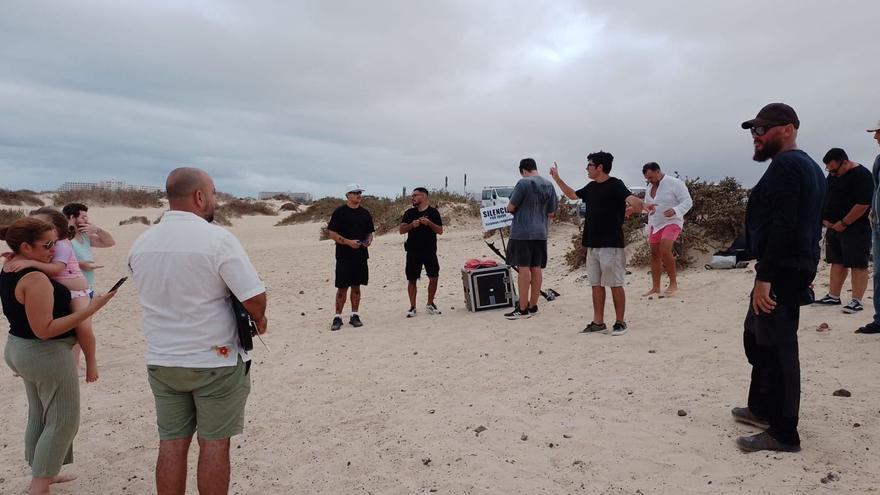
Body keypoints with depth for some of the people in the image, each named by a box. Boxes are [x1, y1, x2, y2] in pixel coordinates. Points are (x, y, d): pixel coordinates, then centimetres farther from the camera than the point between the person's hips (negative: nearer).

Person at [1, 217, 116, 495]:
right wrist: (90, 309, -28)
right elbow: (45, 330, -27)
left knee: (39, 416, 22)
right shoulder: (35, 279, -26)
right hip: (47, 355, -10)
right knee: (63, 421, 3)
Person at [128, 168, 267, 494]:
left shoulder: (140, 244, 2)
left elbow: (157, 295, 13)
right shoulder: (218, 239, -18)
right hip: (216, 361, -5)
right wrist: (258, 320, 0)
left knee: (172, 444, 14)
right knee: (214, 444, 8)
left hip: (161, 361, 5)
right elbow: (255, 298, -20)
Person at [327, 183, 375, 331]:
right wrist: (349, 242, -18)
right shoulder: (339, 212, -4)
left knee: (356, 286, 10)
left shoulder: (365, 213, 11)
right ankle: (338, 317, 6)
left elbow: (369, 233, 18)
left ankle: (354, 316, 18)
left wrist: (368, 240, -4)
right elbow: (332, 233, -7)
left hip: (361, 255, 5)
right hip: (344, 256, -4)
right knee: (342, 287, -3)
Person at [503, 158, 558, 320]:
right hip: (541, 233, 6)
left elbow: (510, 207, -10)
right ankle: (533, 306, 16)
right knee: (536, 268, 9)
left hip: (522, 232, -6)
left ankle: (523, 309, -1)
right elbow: (551, 213, 11)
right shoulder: (549, 185, 8)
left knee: (523, 268, -4)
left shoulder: (524, 183, -11)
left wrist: (511, 208, 12)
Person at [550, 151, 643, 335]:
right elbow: (572, 194, 30)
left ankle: (620, 322, 11)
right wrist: (557, 178, 27)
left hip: (611, 244, -8)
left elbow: (636, 202, -23)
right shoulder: (591, 187, 13)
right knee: (596, 284, 10)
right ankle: (598, 322, 17)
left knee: (615, 284, 0)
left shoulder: (615, 185, -10)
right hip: (592, 244, 8)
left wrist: (635, 207, -46)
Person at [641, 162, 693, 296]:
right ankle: (655, 288, 16)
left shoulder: (675, 183, -9)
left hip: (671, 223, -7)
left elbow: (688, 201, -12)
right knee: (655, 255, 7)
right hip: (655, 225, 7)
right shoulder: (650, 188, 13)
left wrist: (675, 210, -31)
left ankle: (673, 283, -12)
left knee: (665, 250, -26)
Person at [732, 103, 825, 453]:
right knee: (756, 336, 20)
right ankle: (762, 408, 32)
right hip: (800, 265, 11)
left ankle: (783, 434, 4)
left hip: (781, 270, -11)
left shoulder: (785, 165, -15)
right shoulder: (809, 166, 18)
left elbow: (780, 226, -24)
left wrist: (764, 277, -25)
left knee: (777, 347, -5)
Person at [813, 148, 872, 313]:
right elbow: (825, 197, 19)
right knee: (837, 263, 12)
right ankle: (833, 297, 19)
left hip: (855, 229, -8)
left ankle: (856, 301, -1)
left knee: (858, 265, -3)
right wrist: (825, 219, 6)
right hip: (834, 227, 8)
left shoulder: (861, 175, -13)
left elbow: (863, 205, -19)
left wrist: (843, 223, -16)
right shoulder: (832, 175, 12)